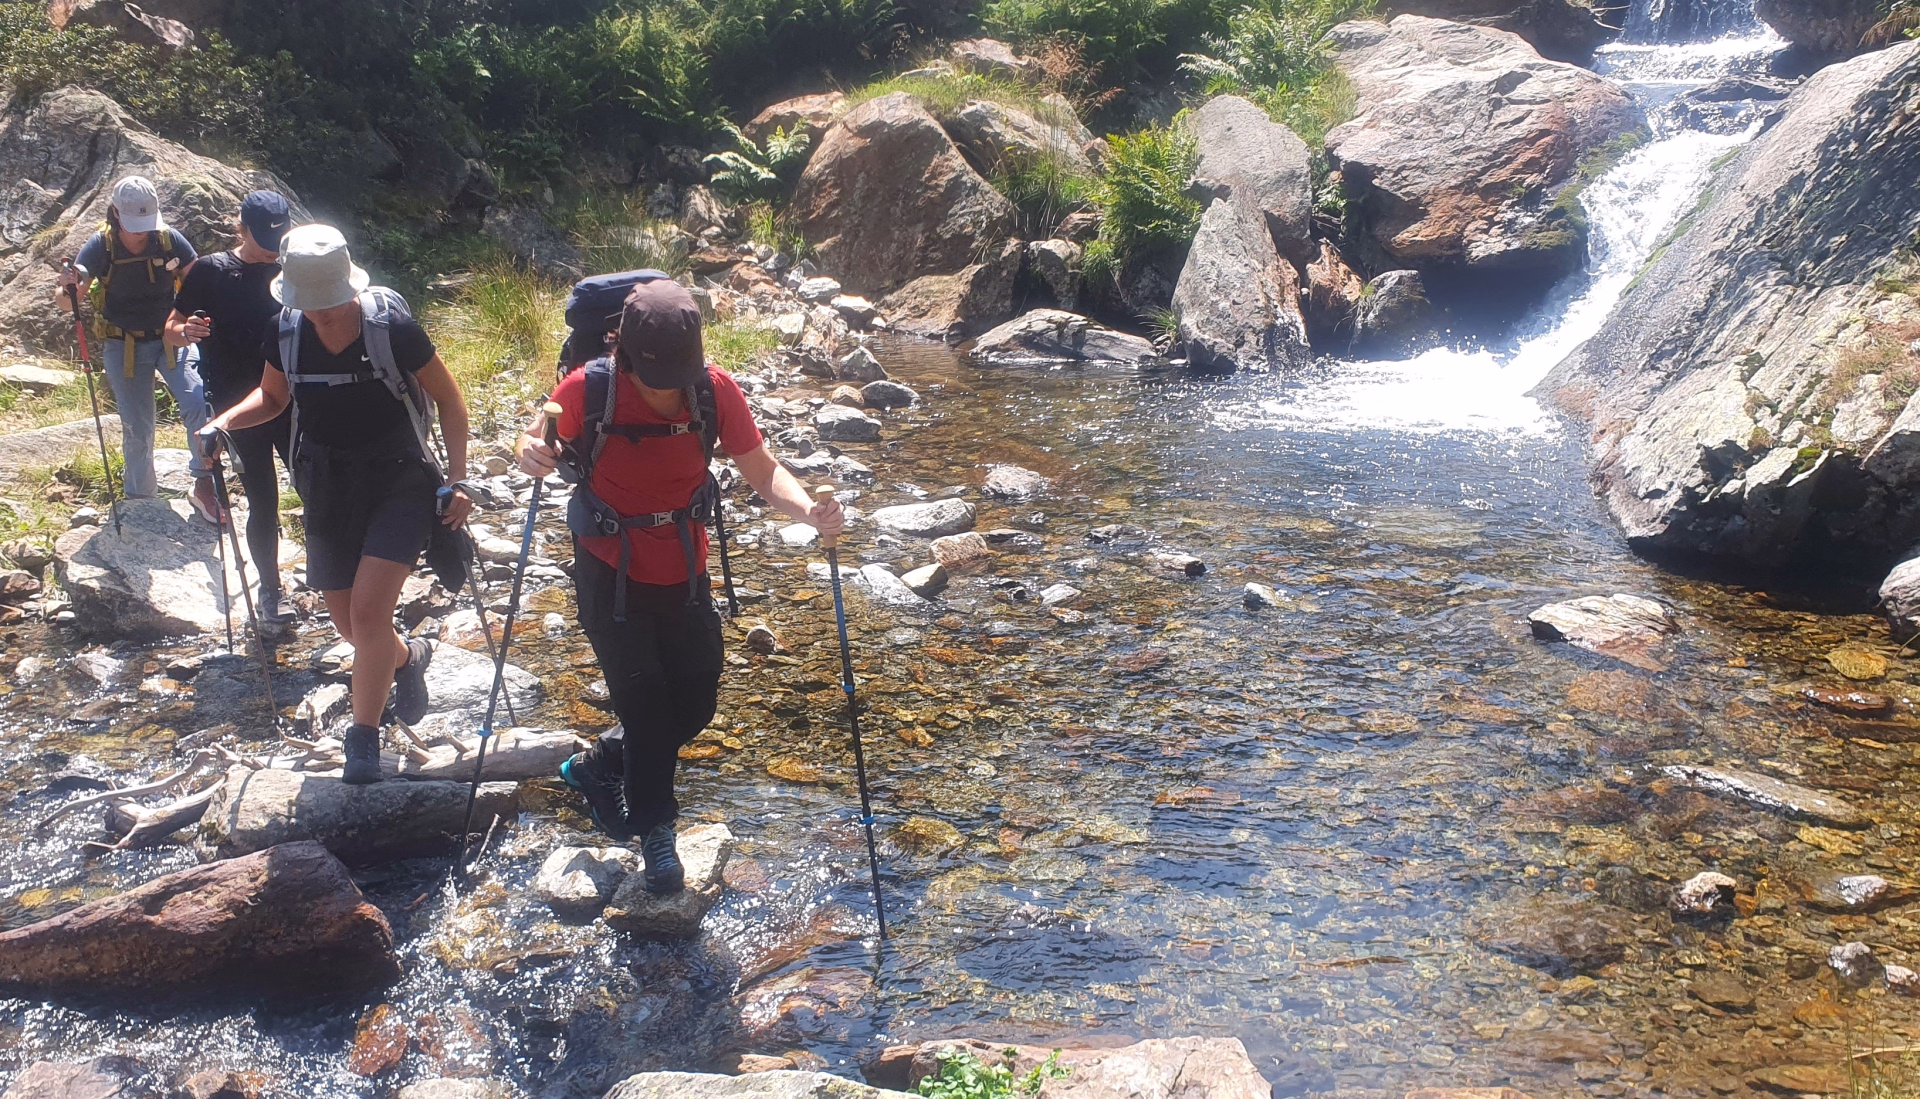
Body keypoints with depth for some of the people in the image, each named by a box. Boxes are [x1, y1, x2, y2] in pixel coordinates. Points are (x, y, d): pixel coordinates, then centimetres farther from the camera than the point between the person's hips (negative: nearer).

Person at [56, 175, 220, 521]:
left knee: (199, 405, -22)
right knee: (137, 429, 5)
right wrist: (68, 289, -44)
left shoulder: (169, 239, -13)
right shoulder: (100, 246, -15)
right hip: (124, 346, 0)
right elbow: (66, 300, -19)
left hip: (171, 338, 0)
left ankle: (204, 486, -8)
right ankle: (140, 500, 26)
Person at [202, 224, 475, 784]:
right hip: (327, 485, 5)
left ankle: (364, 734, 2)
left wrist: (458, 482, -11)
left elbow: (449, 400, -7)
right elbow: (273, 396, 14)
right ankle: (407, 658, 45)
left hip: (399, 480, -5)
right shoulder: (285, 334, -6)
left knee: (368, 610, -18)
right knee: (350, 626, 10)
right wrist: (227, 420, -6)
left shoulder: (393, 328, -18)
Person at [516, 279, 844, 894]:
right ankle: (655, 832, 22)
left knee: (694, 707, 12)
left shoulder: (715, 390, -15)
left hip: (684, 572, 4)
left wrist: (809, 510, -28)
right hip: (610, 577, -3)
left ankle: (597, 768, 39)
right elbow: (539, 441, -6)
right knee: (643, 700, -2)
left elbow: (762, 470, -9)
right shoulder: (587, 392, -21)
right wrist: (532, 454, -31)